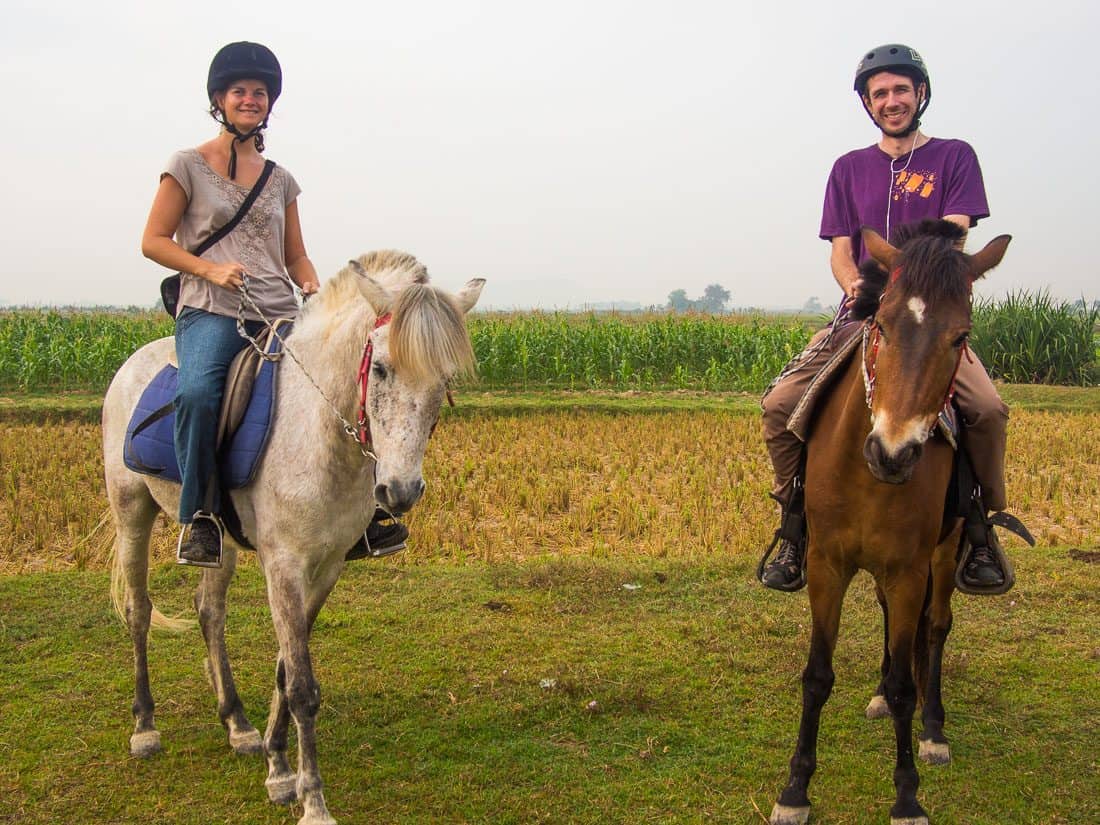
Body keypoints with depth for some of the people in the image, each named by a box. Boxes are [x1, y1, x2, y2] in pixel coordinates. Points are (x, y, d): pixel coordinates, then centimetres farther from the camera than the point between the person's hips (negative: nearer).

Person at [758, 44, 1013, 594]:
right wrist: (857, 289, -15)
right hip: (861, 316, 2)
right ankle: (796, 519, 1)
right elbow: (840, 252, 8)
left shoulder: (954, 157, 9)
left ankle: (981, 521, -4)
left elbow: (952, 240, -4)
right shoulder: (848, 169, 16)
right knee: (779, 404, -19)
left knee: (988, 409, -29)